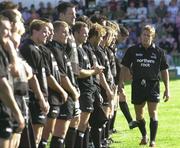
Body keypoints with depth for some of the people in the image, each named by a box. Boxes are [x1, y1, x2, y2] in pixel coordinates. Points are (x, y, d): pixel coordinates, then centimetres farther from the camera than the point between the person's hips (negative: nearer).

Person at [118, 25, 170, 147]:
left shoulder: (159, 52, 2)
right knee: (139, 114, 11)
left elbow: (164, 71, 7)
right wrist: (121, 84, -3)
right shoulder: (132, 50, 2)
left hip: (153, 85, -1)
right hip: (138, 85, 2)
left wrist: (167, 89, 4)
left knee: (153, 113, -9)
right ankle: (144, 136, 34)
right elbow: (124, 67, 5)